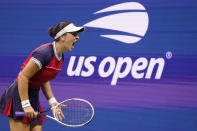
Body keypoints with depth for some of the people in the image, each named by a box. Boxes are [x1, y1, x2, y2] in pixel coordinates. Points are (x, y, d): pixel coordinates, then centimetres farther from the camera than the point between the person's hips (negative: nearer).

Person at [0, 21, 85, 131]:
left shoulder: (60, 57, 6)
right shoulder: (44, 53, -22)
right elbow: (23, 77, -22)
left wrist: (52, 101, 6)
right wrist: (25, 104, -24)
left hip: (33, 97, 9)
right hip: (20, 96, -9)